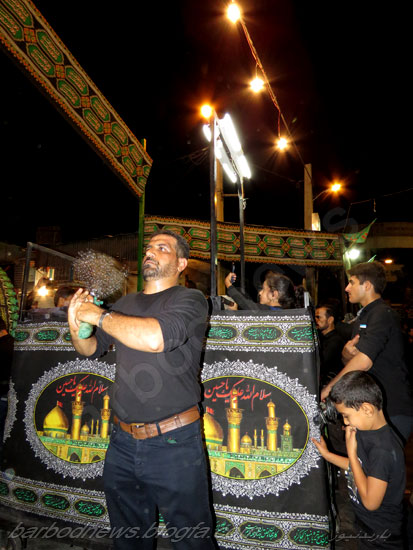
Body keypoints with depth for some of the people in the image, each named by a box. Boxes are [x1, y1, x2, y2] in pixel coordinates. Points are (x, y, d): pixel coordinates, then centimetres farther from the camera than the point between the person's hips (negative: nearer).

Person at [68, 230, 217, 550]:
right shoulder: (125, 304, 9)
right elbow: (92, 349, 17)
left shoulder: (190, 299, -11)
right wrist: (76, 325, -5)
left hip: (173, 443, -5)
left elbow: (155, 337, -30)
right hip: (123, 441, 6)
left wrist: (100, 316, -17)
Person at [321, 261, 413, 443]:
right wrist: (346, 354, -10)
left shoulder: (383, 314, -16)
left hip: (394, 410, -8)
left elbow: (364, 362, -27)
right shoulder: (363, 317, 16)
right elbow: (350, 363, 14)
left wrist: (328, 388, -17)